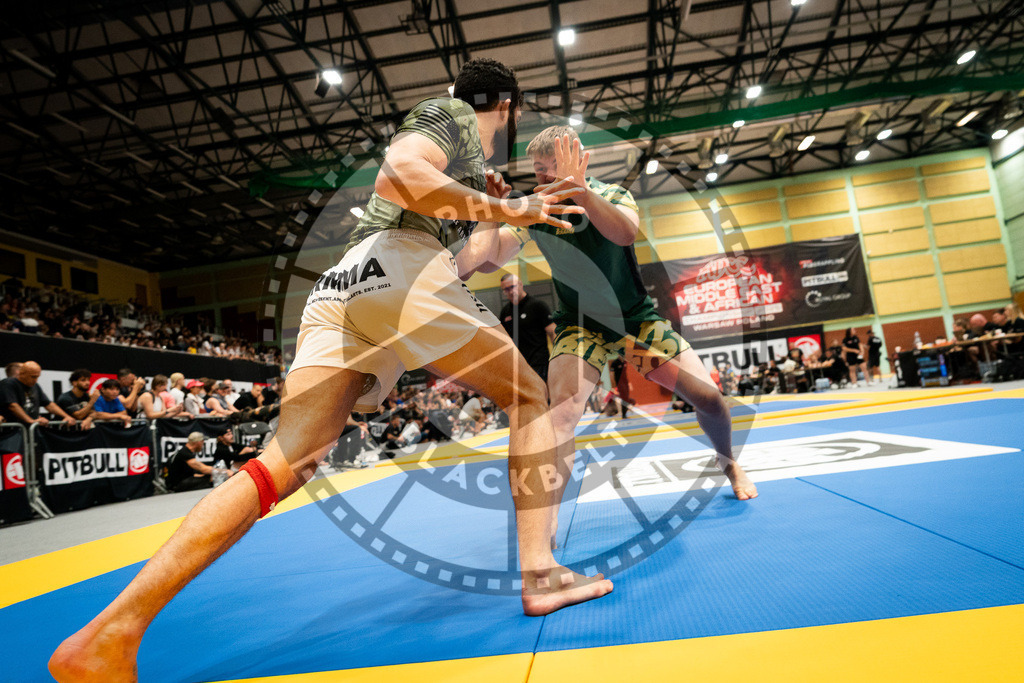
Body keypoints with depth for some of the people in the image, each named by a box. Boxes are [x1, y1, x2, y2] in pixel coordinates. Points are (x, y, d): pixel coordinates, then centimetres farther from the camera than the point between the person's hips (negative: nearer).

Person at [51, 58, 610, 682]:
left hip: (337, 287, 8)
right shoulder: (451, 112, 12)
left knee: (285, 466, -3)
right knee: (530, 397, 6)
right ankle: (540, 574, -3)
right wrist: (501, 209, -8)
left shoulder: (448, 128, 38)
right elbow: (397, 175, -11)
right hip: (400, 265, -8)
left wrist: (484, 202, 36)